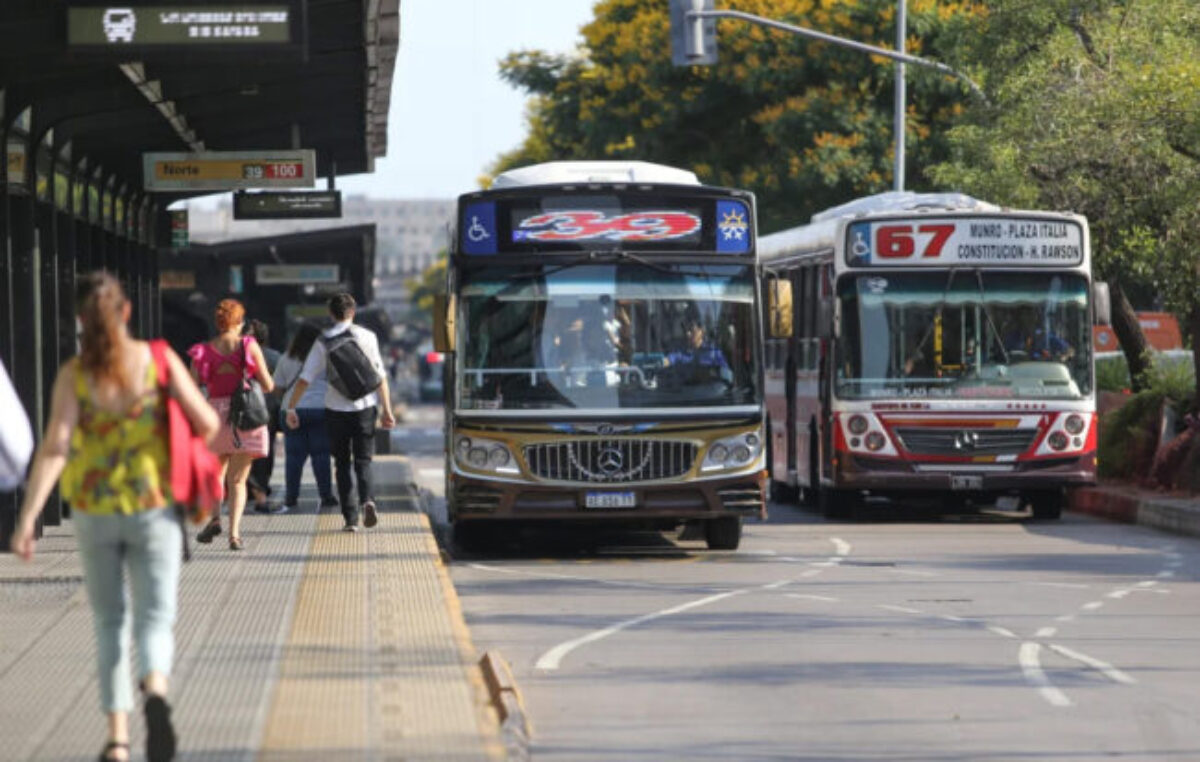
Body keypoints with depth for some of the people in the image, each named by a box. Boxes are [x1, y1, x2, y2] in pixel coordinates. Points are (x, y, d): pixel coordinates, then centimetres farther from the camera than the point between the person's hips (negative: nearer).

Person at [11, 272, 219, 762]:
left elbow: (55, 448, -18)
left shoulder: (73, 375, -8)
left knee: (110, 623, 17)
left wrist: (27, 519, -20)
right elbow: (207, 424, -4)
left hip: (94, 511, 1)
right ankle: (156, 694, -33)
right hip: (153, 508, -1)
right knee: (155, 619, 0)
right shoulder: (159, 361, -7)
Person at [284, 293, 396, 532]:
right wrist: (387, 409, -1)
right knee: (363, 460, 9)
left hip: (336, 409, 0)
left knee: (342, 463, 11)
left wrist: (291, 408, 2)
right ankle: (367, 499, -20)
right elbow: (380, 376, -3)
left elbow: (305, 379, -4)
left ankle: (350, 518, 4)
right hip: (365, 406, 0)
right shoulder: (367, 337, 0)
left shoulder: (323, 341, -1)